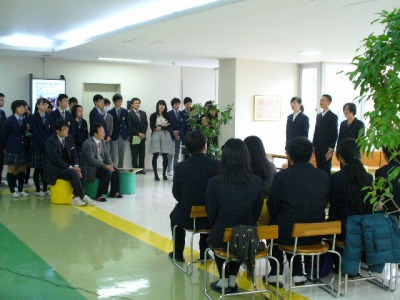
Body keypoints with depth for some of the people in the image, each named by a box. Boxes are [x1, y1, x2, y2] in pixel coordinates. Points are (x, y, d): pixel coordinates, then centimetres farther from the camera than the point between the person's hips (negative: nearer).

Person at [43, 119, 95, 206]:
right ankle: (83, 197, -23)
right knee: (73, 173, -30)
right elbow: (55, 159, -20)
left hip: (67, 167, 7)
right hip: (54, 169, -7)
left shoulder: (69, 138, 6)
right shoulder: (50, 141, -13)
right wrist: (71, 168, -25)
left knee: (82, 172, -19)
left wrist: (76, 166, -13)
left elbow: (74, 154, 8)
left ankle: (76, 197, -19)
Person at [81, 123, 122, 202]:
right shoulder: (88, 143, -20)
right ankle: (99, 195, -19)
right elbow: (92, 160, -25)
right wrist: (105, 166, -30)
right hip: (91, 168, -8)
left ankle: (114, 192, 9)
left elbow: (106, 154, 8)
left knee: (115, 171, -7)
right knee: (107, 172, -27)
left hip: (101, 164, 8)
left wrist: (110, 165, -11)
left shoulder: (102, 141, 5)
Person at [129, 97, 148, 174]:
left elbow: (146, 124, 8)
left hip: (142, 136, 5)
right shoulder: (130, 114, -5)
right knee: (134, 154, 0)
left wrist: (143, 133, -6)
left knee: (142, 153, 5)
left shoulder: (143, 113, 12)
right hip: (134, 137, -5)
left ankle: (141, 168, 10)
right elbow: (130, 126, -9)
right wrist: (138, 133, -14)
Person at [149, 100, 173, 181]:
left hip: (165, 137, 2)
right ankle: (155, 175, -2)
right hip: (156, 136, -2)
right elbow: (152, 127, -4)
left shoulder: (167, 116, 11)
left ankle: (164, 174, 8)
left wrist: (160, 127, -7)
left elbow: (169, 126, 4)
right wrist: (164, 126, -5)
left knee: (165, 155, 0)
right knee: (155, 155, -7)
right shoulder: (153, 115, 4)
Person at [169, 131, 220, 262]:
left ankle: (178, 253, 42)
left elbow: (177, 194, -1)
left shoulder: (180, 167, -14)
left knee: (174, 215, 34)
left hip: (187, 219, -1)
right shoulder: (217, 165, -12)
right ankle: (204, 252, 43)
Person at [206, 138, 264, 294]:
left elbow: (211, 214, -3)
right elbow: (257, 213, 4)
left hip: (222, 237, -2)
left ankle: (224, 281, 33)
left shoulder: (214, 182, -15)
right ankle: (232, 280, 33)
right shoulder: (257, 182, -9)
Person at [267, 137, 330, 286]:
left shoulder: (281, 177, -15)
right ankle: (297, 273, 33)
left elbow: (272, 208, -6)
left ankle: (276, 273, 29)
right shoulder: (324, 177, -5)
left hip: (288, 235, -3)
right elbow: (324, 204, 7)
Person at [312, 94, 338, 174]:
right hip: (318, 148, 6)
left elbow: (334, 134, -10)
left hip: (326, 148, -6)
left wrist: (331, 150, -14)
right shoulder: (318, 115, 14)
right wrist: (313, 146, 9)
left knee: (326, 170, -1)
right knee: (319, 169, 6)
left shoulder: (333, 116, -6)